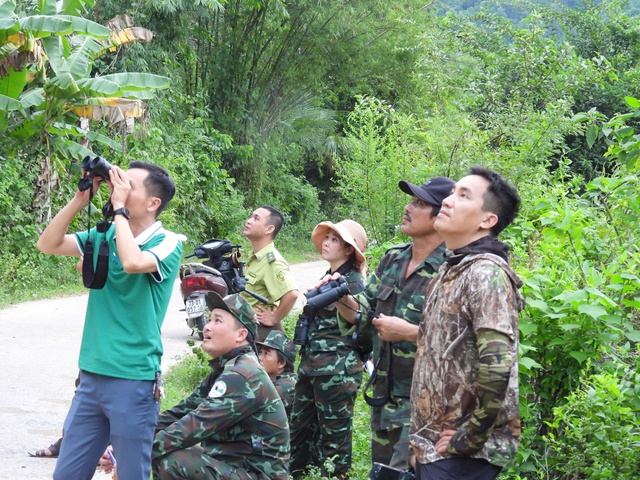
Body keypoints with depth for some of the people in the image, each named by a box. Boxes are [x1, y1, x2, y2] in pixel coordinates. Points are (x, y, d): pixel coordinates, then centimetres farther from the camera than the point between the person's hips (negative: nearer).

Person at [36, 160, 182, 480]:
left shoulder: (167, 244, -9)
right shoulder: (105, 235, 8)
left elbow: (132, 262, -28)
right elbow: (47, 244, 5)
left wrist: (119, 207, -17)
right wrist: (81, 199, -4)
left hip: (134, 380, -6)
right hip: (91, 375, 6)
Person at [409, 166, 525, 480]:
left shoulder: (485, 273, -17)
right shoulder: (452, 269, 12)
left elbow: (496, 365, -28)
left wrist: (467, 440, -20)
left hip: (459, 453, -9)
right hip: (433, 444, 9)